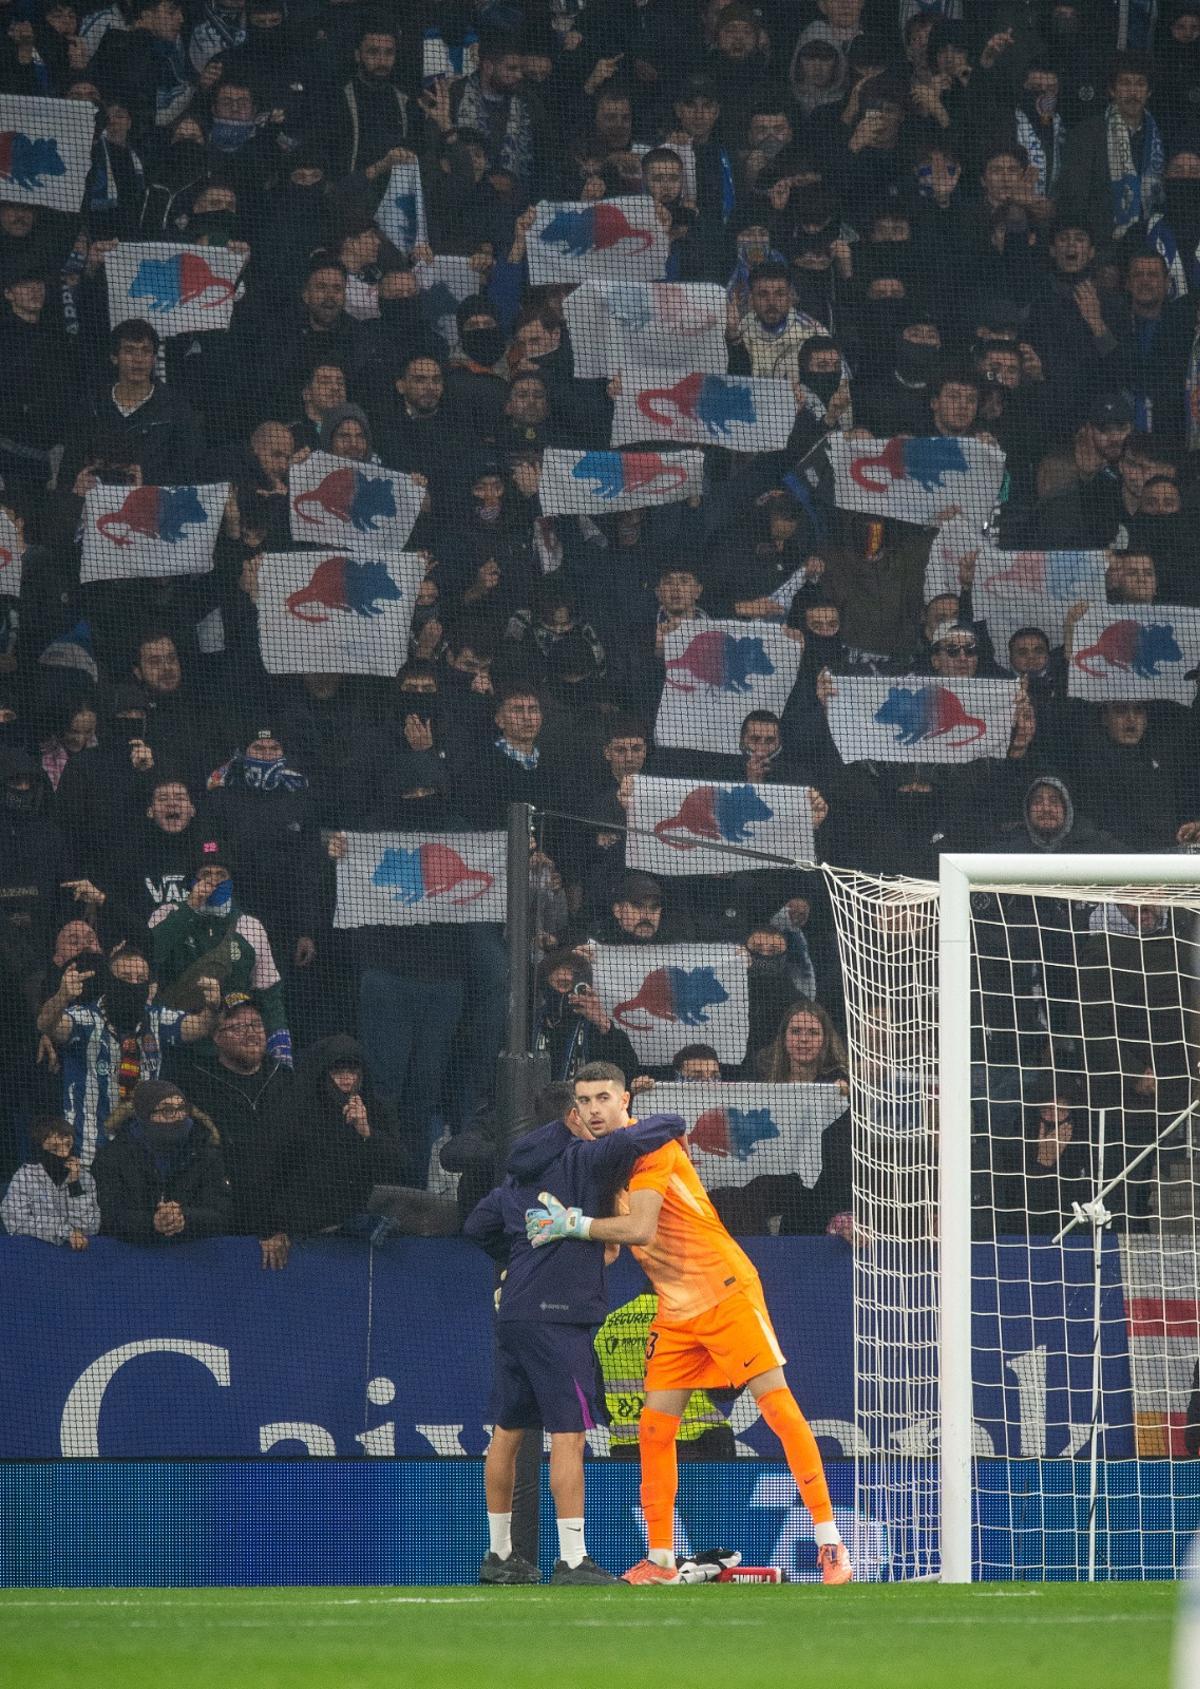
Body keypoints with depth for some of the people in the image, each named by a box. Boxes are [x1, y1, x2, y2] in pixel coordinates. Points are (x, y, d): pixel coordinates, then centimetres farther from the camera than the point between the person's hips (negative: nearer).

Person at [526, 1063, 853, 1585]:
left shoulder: (651, 1145, -14)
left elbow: (639, 1228, -26)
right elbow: (611, 1238, 15)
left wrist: (573, 1224, -21)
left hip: (727, 1292, -8)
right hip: (675, 1313, 8)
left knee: (779, 1406, -11)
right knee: (654, 1429, 2)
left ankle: (829, 1542, -9)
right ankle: (660, 1560, 10)